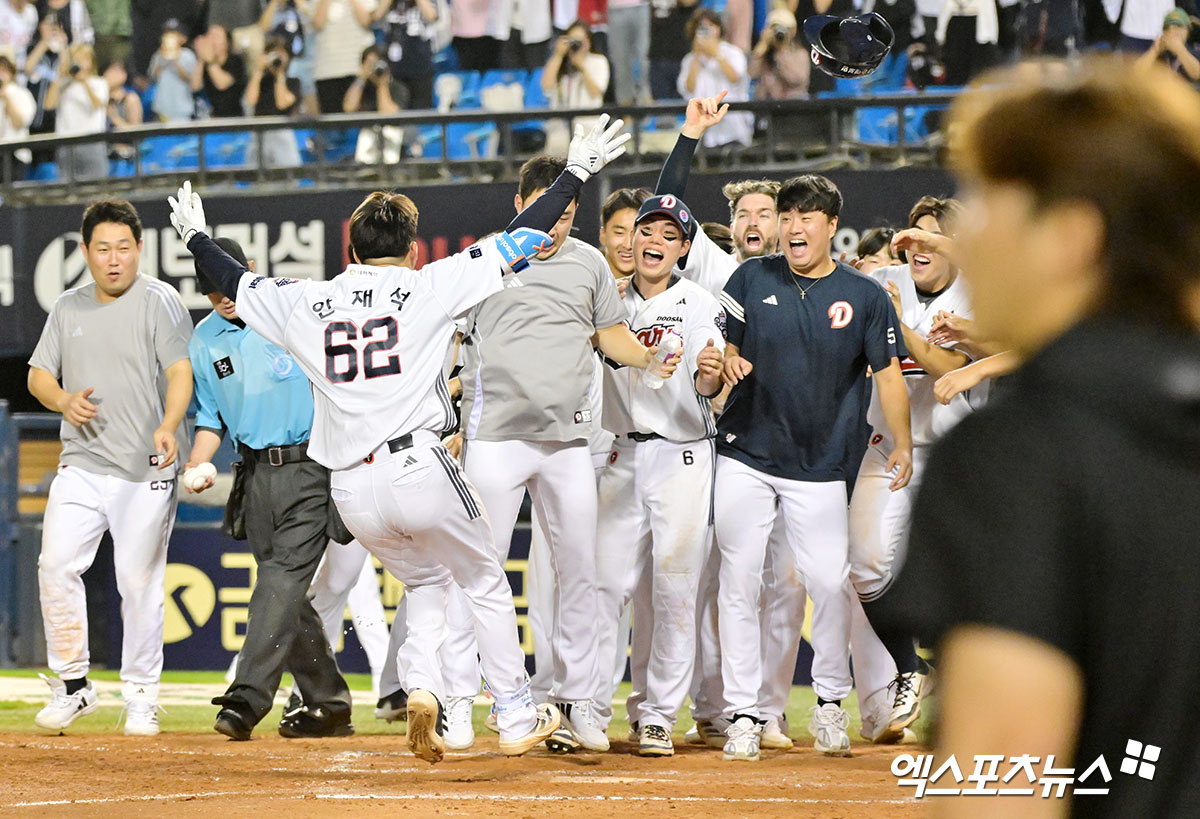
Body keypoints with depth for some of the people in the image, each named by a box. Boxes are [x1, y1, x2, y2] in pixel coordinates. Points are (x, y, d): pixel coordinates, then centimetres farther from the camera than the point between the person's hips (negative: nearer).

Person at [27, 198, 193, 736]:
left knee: (140, 583, -3)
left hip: (145, 470, -4)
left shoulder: (158, 302, -5)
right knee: (56, 566, -8)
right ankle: (73, 686, 6)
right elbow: (38, 374, 17)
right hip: (81, 464, 4)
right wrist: (64, 401, -6)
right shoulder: (69, 308, 11)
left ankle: (141, 697, 10)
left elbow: (181, 372, -15)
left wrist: (168, 427, -33)